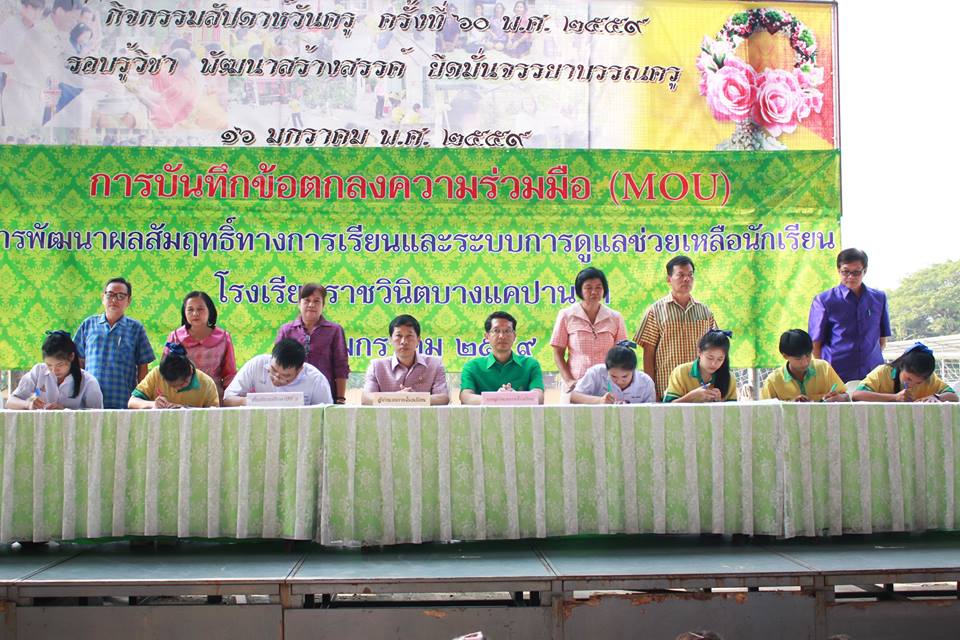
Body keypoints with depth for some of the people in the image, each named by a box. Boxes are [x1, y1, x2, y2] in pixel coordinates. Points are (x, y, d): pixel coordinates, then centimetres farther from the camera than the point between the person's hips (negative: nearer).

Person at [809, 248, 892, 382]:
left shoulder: (879, 298, 8)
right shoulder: (823, 301, -3)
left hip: (873, 374, 3)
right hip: (836, 376, -3)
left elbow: (882, 338, 16)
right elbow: (816, 343, 0)